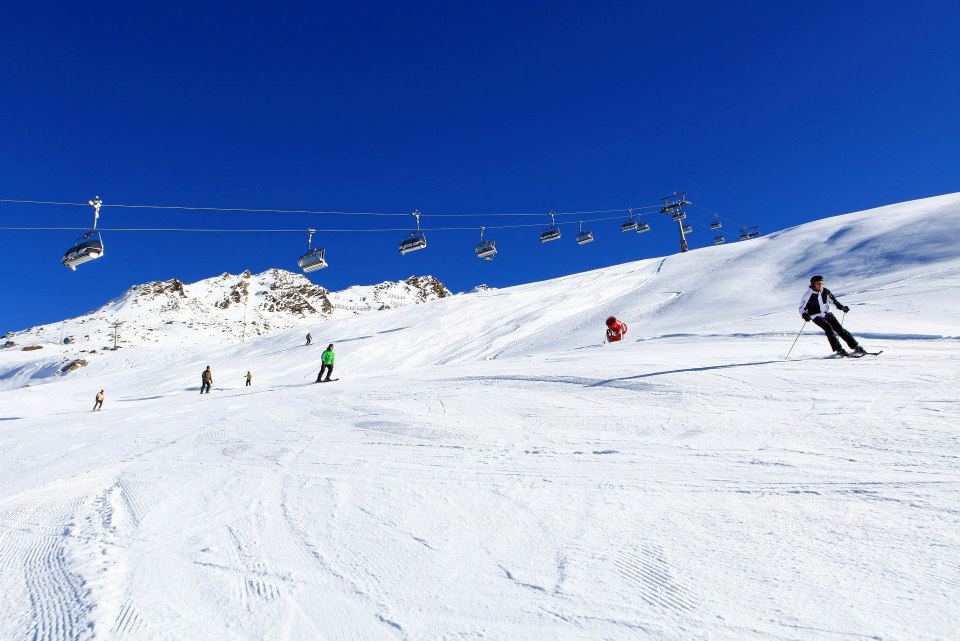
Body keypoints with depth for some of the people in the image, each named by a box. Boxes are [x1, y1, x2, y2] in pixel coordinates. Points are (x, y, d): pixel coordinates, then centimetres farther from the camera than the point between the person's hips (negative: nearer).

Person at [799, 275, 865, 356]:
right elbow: (802, 307, -15)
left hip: (827, 313, 4)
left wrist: (841, 307, 9)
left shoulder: (825, 291, -3)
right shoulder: (809, 294, -16)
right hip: (817, 316, -4)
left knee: (839, 328, -3)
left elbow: (833, 300, 16)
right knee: (829, 328, -23)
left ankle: (856, 347, 4)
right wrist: (804, 314, -34)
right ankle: (838, 350, -19)